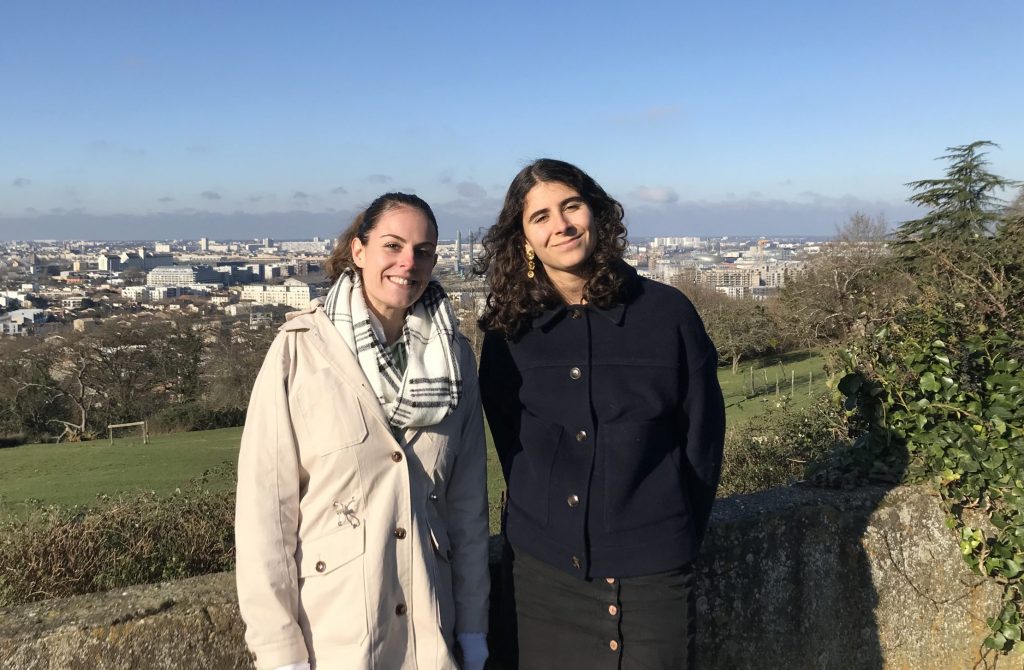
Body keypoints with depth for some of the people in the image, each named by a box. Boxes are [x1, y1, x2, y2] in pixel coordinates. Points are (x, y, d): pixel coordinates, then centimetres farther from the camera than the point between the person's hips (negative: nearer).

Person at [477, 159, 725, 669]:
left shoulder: (666, 312, -6)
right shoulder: (508, 328, -1)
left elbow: (703, 436, 0)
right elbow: (508, 440, 8)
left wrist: (680, 534, 2)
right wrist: (542, 522, 6)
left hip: (651, 570, -1)